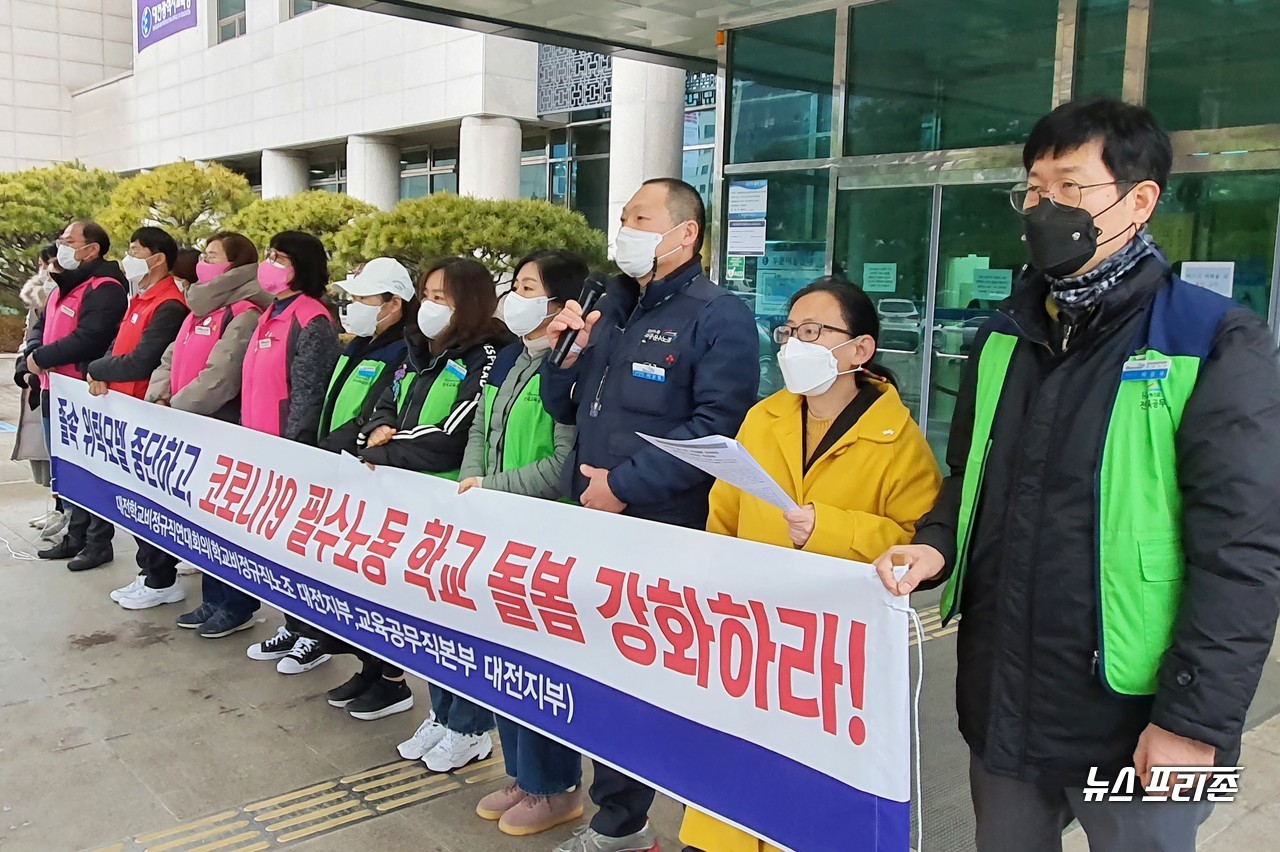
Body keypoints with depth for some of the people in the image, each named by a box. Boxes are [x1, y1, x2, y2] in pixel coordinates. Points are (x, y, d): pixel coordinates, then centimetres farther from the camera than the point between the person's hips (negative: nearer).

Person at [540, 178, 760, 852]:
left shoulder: (720, 317, -8)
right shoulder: (610, 309, 16)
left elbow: (717, 427, -19)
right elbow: (565, 408, 20)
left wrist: (626, 483, -19)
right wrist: (563, 350, 1)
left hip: (664, 538, -7)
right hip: (590, 530, 7)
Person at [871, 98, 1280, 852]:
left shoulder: (1218, 346, -11)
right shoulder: (1005, 339, 8)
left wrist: (1196, 717, -16)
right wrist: (936, 546, -1)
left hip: (1132, 715, -5)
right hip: (1002, 703, 6)